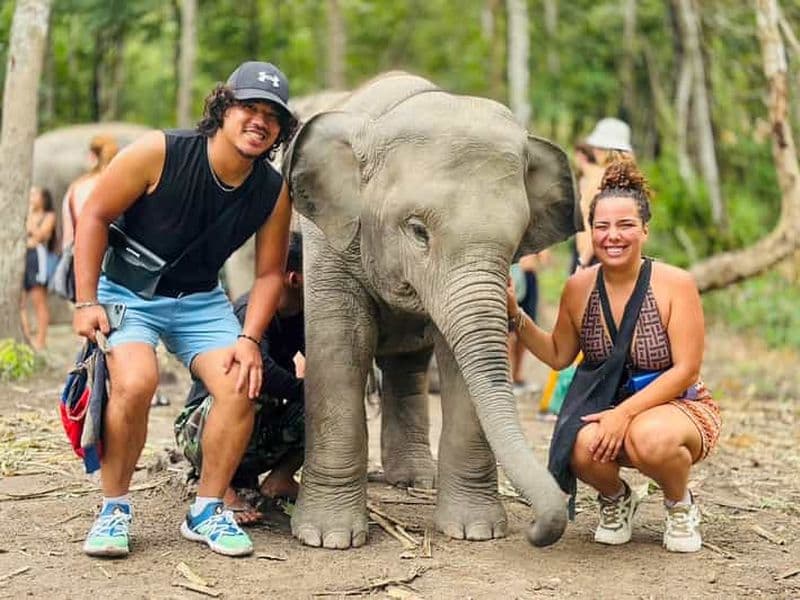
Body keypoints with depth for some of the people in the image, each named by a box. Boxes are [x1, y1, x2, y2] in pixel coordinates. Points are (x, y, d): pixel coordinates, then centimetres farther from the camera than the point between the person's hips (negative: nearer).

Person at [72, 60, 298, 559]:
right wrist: (86, 302, -16)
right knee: (135, 382, -29)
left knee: (242, 387, -17)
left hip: (201, 301, 4)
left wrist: (249, 339, -13)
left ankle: (207, 510, 3)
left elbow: (270, 274, 1)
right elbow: (95, 216, -13)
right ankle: (114, 508, -8)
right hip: (127, 291, -4)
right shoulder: (159, 153, -20)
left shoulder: (273, 192, -8)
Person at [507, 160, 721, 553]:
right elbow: (558, 356, 11)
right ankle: (616, 500, 6)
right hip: (608, 411, 3)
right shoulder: (579, 288, -2)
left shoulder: (675, 284, -12)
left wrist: (626, 411, -23)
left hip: (679, 408, -2)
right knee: (583, 445, -33)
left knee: (651, 439, -38)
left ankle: (680, 505, -1)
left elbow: (686, 370, -14)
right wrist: (515, 316, -5)